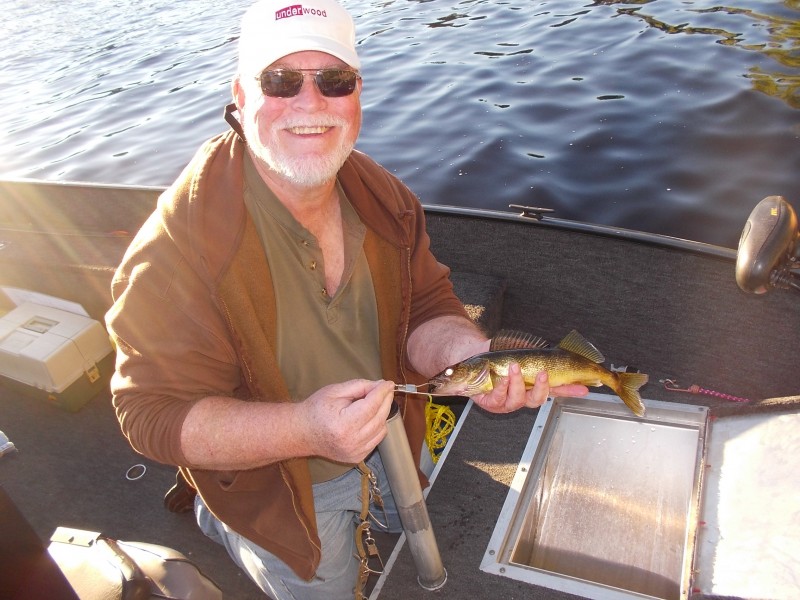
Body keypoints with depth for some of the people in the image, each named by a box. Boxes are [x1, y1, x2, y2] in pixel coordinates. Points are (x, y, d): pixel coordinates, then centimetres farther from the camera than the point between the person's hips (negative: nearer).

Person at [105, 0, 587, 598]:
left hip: (385, 429, 6)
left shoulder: (384, 196, -13)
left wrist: (469, 354, -33)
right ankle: (219, 520, 40)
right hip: (273, 478, -5)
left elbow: (423, 310, -10)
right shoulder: (181, 242, -33)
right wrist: (302, 430, -45)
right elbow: (153, 413, -30)